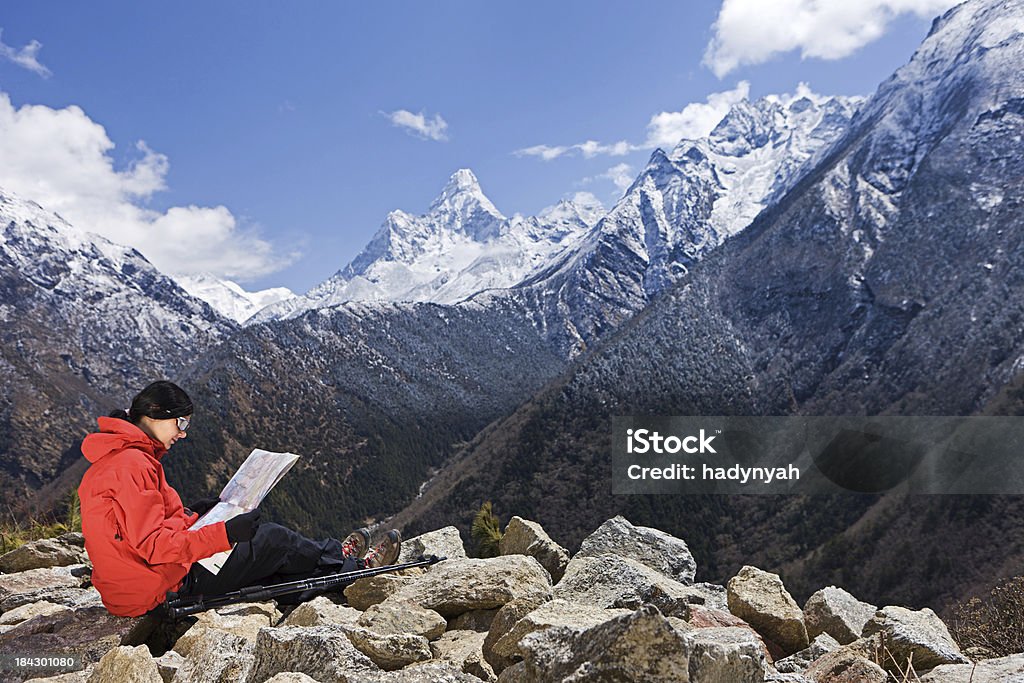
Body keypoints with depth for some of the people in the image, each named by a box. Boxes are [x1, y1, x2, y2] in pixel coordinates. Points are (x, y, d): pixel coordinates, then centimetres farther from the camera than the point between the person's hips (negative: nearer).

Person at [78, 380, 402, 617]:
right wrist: (225, 533, -28)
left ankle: (333, 557, 33)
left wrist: (186, 513, 10)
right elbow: (152, 543, -28)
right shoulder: (134, 464, -23)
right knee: (273, 539, 1)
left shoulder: (110, 459, 10)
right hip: (170, 584, -10)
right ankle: (355, 565, 21)